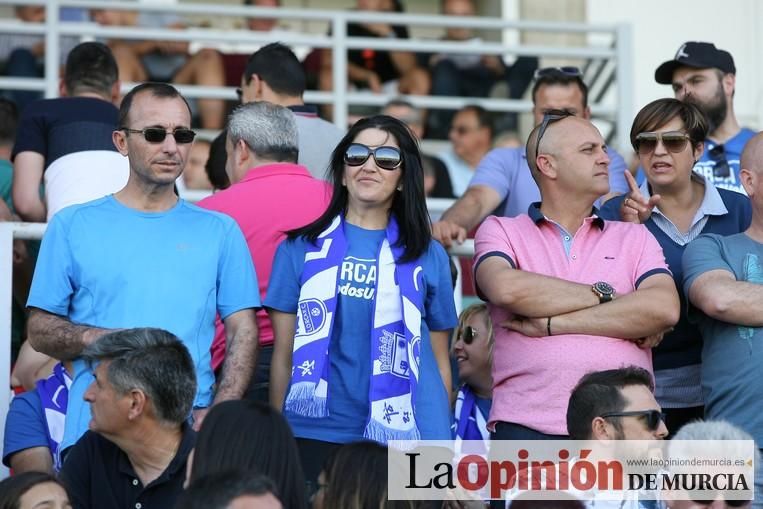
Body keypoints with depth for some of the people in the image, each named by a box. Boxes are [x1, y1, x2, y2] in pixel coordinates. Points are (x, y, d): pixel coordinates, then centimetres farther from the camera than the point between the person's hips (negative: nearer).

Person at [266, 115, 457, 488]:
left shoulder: (429, 257, 10)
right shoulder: (301, 247, 8)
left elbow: (438, 361, 12)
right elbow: (284, 355, 8)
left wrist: (442, 442, 8)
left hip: (404, 434, 1)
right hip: (317, 433, 0)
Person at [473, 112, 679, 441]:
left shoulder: (634, 237, 18)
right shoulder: (500, 232, 13)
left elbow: (664, 308, -2)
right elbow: (506, 289, -10)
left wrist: (553, 324, -6)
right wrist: (603, 295, -2)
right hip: (526, 426, -2)